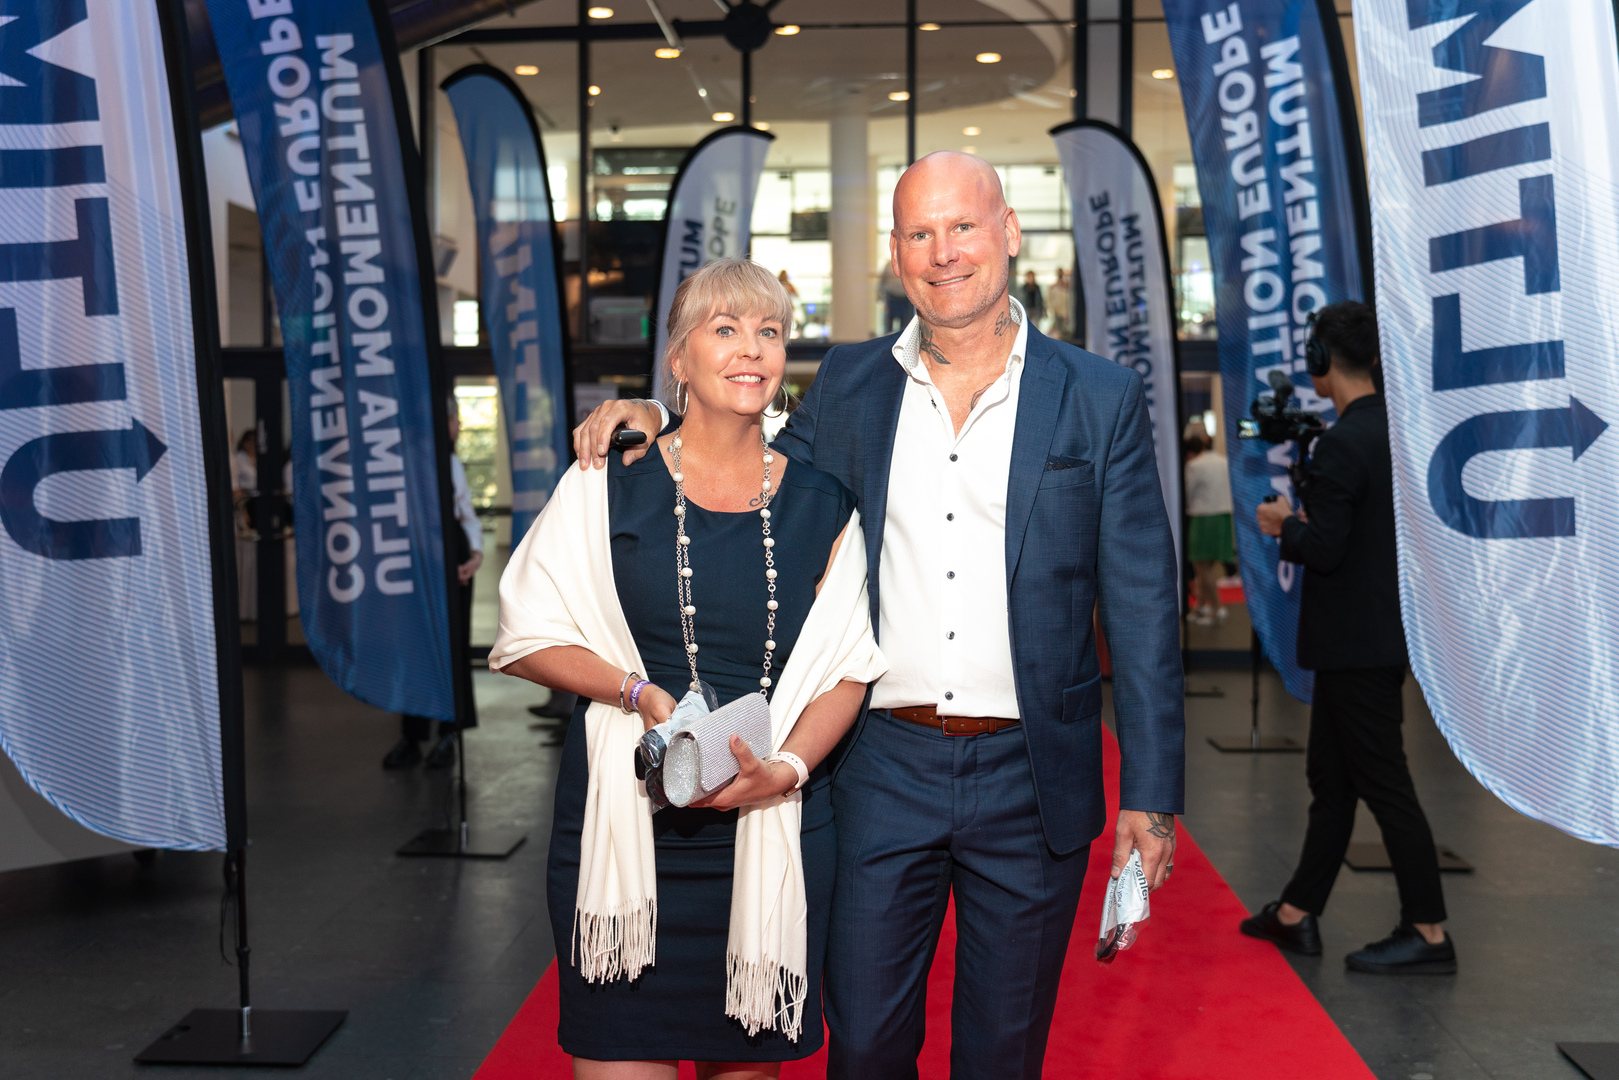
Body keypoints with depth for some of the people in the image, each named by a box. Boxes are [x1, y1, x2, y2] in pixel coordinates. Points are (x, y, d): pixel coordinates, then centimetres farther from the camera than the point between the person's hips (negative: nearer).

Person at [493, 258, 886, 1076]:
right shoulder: (609, 487, 1)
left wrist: (786, 768, -12)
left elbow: (847, 667, 6)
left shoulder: (821, 507, 7)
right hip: (628, 822, -2)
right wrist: (640, 693, -13)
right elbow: (528, 639, 2)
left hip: (775, 828, 2)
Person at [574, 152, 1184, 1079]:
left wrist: (1152, 795, -5)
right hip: (882, 770, 2)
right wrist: (656, 427, 0)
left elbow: (1143, 607, -2)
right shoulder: (847, 386, 5)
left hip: (1030, 783, -1)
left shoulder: (1102, 399, -2)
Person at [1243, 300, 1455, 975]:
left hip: (1358, 645, -10)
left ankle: (1429, 933, 7)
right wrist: (1308, 523, 17)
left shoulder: (1342, 444, -19)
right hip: (1381, 634, 10)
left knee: (1385, 785, -2)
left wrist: (1284, 526, -3)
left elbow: (1323, 550, -22)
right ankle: (1298, 915, 24)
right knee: (1330, 780, 15)